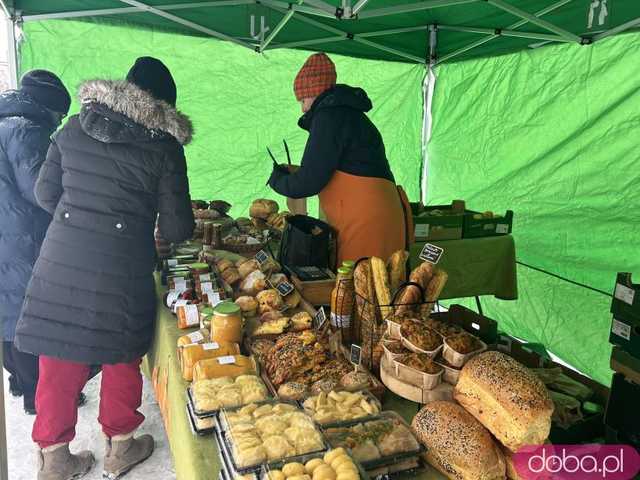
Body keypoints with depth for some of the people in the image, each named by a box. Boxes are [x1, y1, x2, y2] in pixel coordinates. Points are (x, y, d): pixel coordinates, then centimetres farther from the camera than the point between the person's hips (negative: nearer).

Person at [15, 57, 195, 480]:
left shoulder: (74, 129, 5)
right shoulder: (163, 146, -7)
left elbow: (45, 193, 10)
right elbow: (177, 229, -7)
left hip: (60, 261, 4)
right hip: (121, 268, -3)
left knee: (60, 364, 15)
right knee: (121, 361, 16)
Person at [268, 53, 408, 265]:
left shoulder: (330, 116, -9)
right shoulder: (346, 113, 23)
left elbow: (308, 183, -13)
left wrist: (277, 179, 6)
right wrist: (295, 174, 24)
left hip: (364, 221, -10)